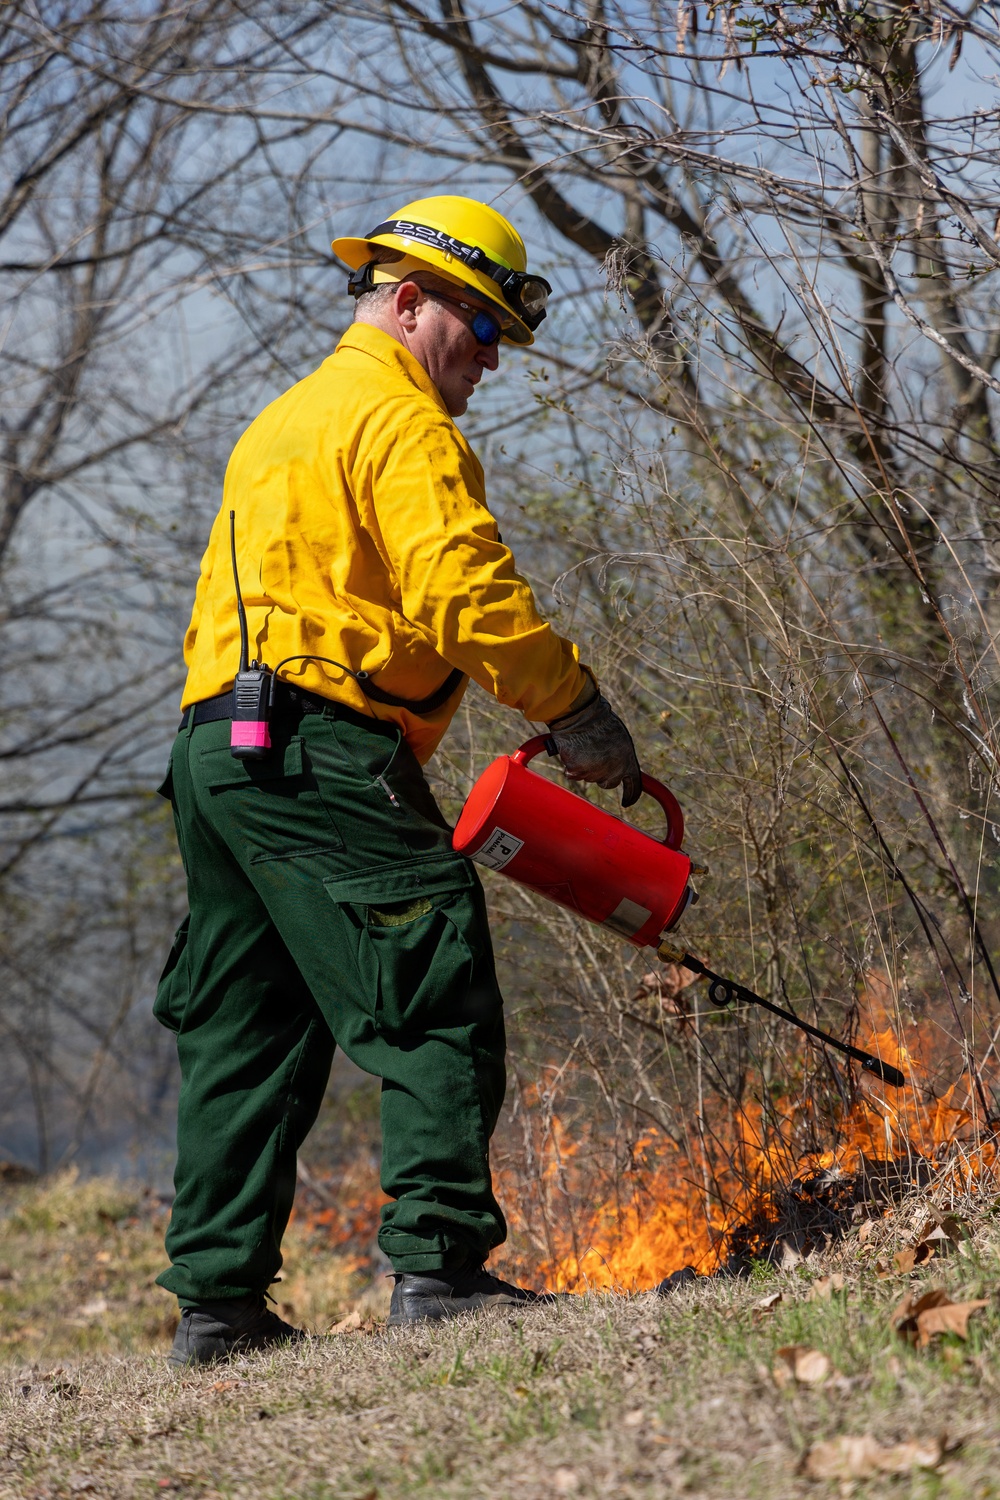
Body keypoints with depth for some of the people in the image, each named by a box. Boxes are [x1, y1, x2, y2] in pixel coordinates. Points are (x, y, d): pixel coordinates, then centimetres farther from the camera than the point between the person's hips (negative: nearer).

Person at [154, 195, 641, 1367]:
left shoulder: (278, 425, 27)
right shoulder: (400, 419, -4)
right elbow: (462, 591, -16)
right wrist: (576, 711, -10)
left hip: (210, 742, 10)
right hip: (322, 751, -10)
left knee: (244, 1038, 11)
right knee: (438, 1005, -8)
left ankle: (216, 1301, 10)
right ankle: (437, 1262, -16)